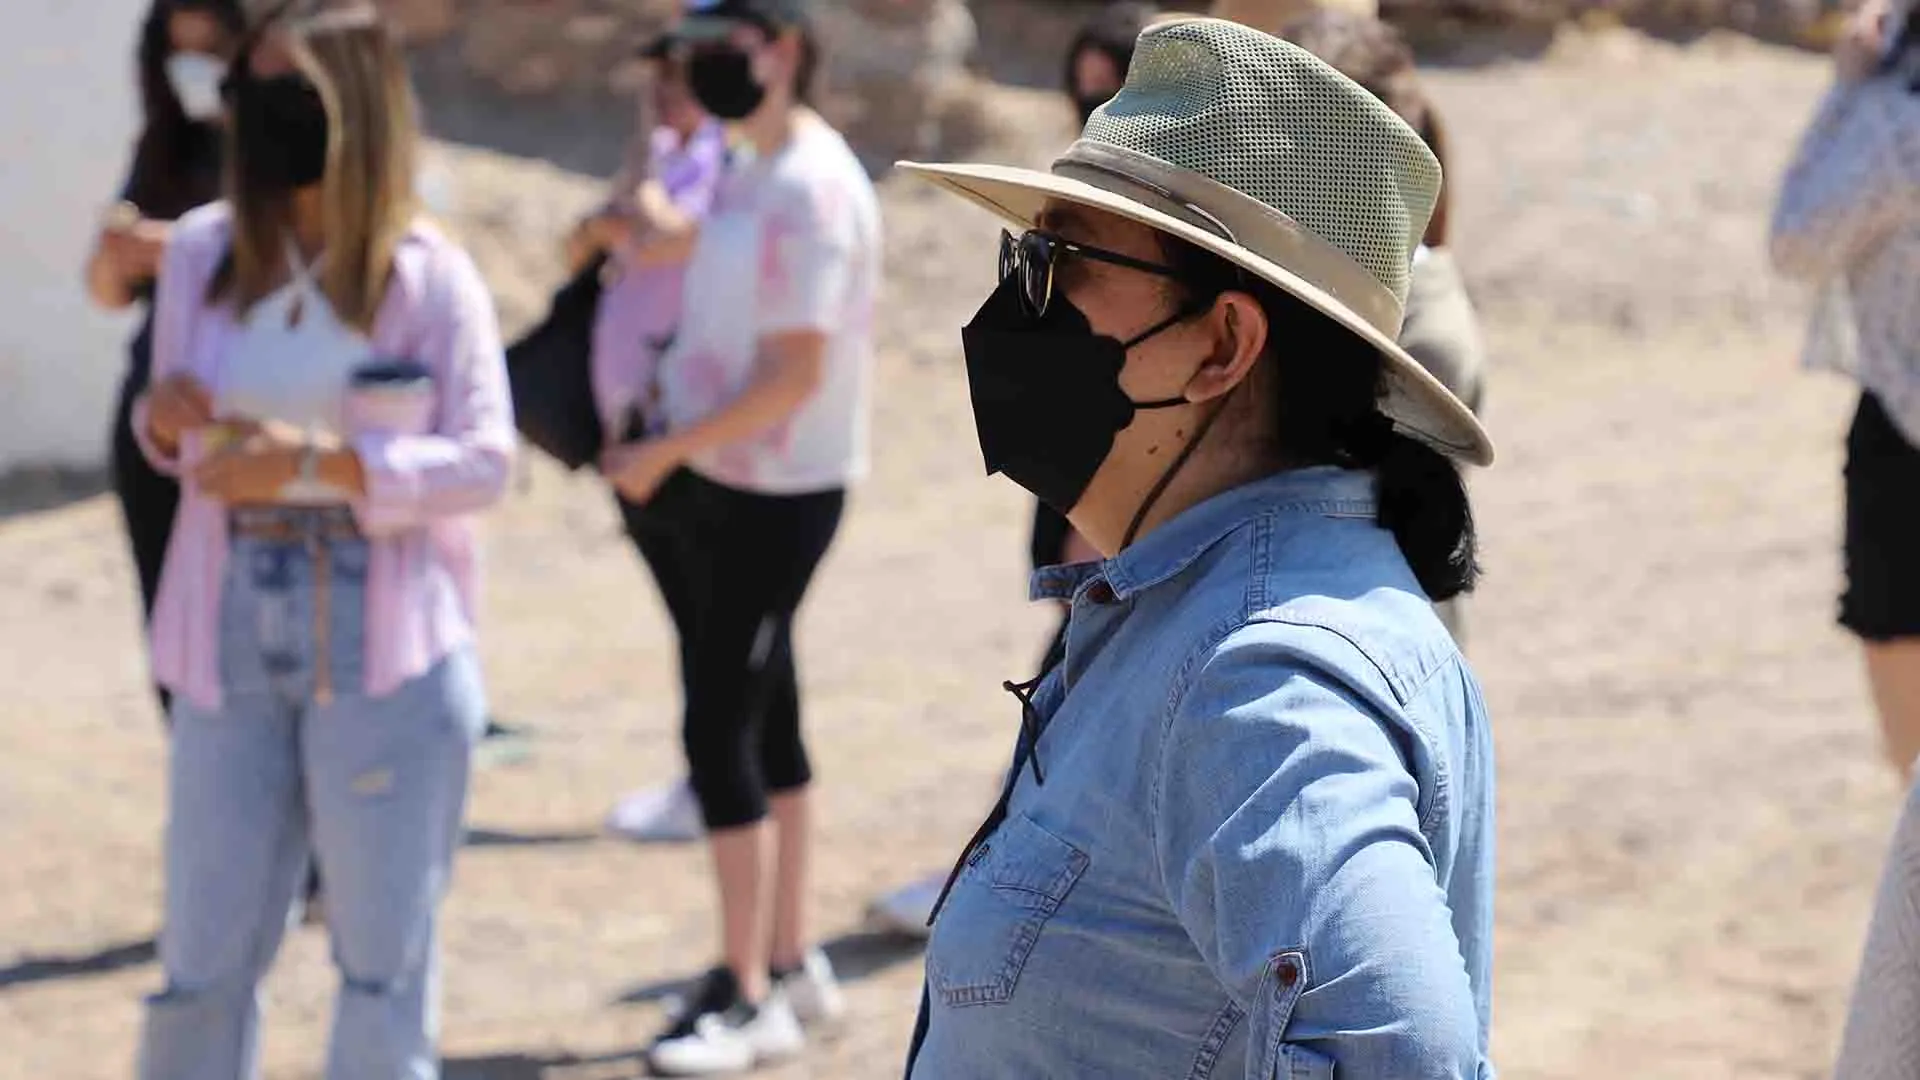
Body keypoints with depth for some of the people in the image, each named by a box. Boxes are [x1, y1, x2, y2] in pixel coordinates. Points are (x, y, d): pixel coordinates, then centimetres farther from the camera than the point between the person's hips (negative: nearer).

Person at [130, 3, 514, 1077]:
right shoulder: (202, 251, 3)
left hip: (388, 651, -3)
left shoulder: (429, 275, -7)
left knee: (385, 951, 8)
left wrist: (318, 464, -20)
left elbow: (488, 460, -9)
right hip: (234, 640, 3)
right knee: (205, 949, 8)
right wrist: (162, 421, -10)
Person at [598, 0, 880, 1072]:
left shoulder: (812, 189, -20)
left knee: (722, 731, -7)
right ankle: (792, 963, 25)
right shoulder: (748, 170, 9)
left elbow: (796, 374, -23)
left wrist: (664, 452, -18)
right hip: (717, 483, 9)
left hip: (774, 498, -9)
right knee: (765, 724, 15)